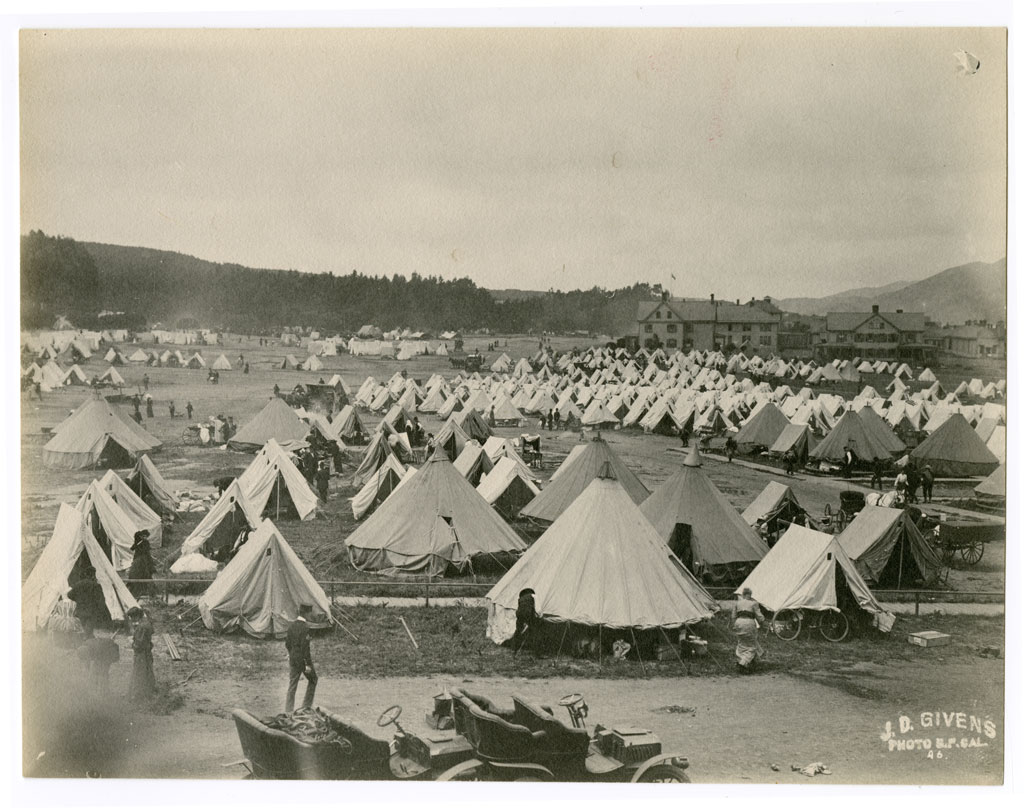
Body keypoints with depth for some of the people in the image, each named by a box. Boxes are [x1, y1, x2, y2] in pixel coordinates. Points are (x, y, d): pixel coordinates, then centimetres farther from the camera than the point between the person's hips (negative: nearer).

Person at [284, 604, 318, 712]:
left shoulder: (292, 626, 6)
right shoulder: (305, 627, -18)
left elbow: (287, 643, 11)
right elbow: (305, 647, -20)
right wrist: (308, 664, -18)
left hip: (293, 659, 6)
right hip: (303, 659, -6)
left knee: (292, 685, 8)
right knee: (312, 680, 15)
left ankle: (288, 710, 5)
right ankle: (306, 705, 15)